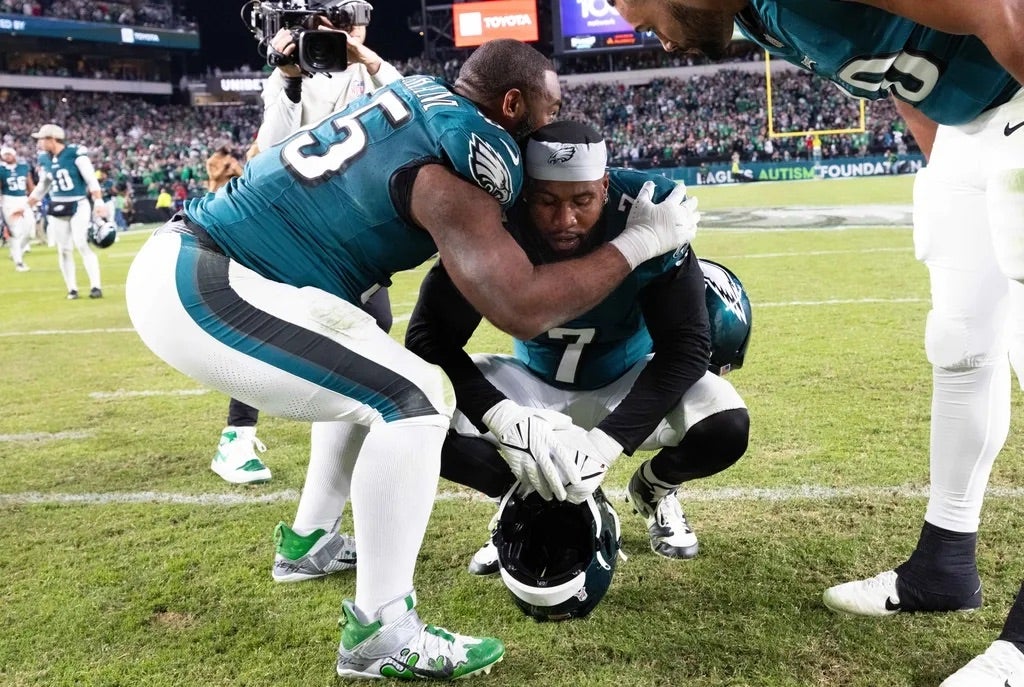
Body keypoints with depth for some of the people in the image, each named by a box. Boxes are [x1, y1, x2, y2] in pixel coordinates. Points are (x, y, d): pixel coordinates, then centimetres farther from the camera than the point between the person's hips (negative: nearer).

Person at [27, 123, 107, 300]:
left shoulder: (76, 153, -12)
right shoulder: (44, 159, 7)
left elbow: (91, 179, -13)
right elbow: (42, 186, 18)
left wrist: (99, 202, -23)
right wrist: (27, 206, 19)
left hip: (78, 205, -5)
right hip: (57, 208, 6)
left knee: (82, 245, -14)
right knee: (63, 249, 4)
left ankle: (96, 286, -11)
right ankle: (72, 288, 12)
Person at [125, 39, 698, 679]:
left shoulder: (421, 95, 10)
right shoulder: (450, 169, -17)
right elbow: (522, 308, -24)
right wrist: (640, 242, -11)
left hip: (185, 262, 10)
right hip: (194, 288, -10)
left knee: (367, 378, 24)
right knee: (414, 398, -15)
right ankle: (380, 634, -7)